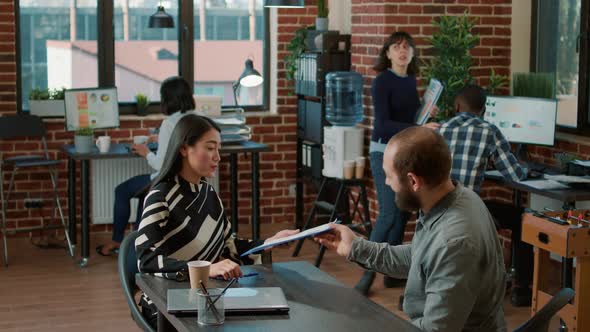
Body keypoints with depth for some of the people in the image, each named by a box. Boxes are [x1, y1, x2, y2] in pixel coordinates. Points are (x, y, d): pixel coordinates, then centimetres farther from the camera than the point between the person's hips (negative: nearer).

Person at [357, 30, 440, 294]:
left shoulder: (411, 81, 11)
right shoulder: (382, 82, -11)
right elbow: (383, 123, -20)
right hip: (385, 151, -7)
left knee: (403, 213, 8)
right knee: (389, 213, -14)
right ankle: (368, 273, -6)